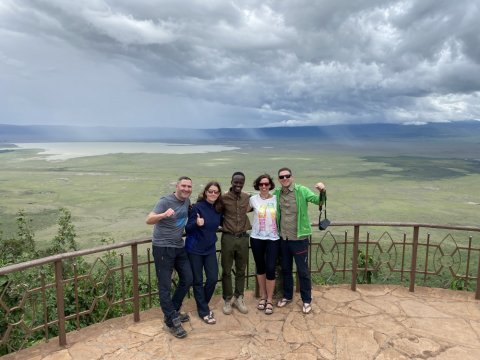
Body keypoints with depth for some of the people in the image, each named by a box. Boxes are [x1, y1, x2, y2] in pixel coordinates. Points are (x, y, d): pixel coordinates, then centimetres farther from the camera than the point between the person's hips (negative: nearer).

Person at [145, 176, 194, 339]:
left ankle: (173, 311, 29)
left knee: (187, 278, 12)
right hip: (162, 247, -8)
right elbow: (149, 220, -29)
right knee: (165, 285, -1)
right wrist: (164, 215, -47)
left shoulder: (187, 201, 4)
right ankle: (172, 321, 10)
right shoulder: (165, 201, -17)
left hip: (179, 246, 8)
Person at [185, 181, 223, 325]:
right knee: (198, 281, 5)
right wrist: (197, 223, -34)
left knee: (213, 278, 2)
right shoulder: (198, 207, -15)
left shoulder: (219, 209, 0)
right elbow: (188, 229, -15)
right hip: (195, 249, -4)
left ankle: (202, 305, 27)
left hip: (210, 249, 5)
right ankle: (204, 311, 20)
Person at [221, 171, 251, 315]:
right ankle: (228, 299, 23)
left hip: (243, 238, 3)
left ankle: (238, 298, 28)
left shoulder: (248, 198, 1)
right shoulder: (223, 198, -7)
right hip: (228, 238, -2)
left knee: (241, 270, 12)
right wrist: (225, 226, -6)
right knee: (226, 270, 7)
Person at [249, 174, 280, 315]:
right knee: (260, 267, 12)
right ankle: (263, 297, 30)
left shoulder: (276, 199, 0)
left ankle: (270, 300, 13)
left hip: (273, 238, -1)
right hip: (256, 238, 1)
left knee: (270, 269, -4)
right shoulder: (253, 199, -1)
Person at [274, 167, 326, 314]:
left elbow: (318, 200, -19)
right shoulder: (277, 193, 2)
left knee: (303, 271, 7)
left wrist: (323, 191, -41)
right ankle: (287, 296, 36)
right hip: (283, 239, 4)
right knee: (285, 269, 18)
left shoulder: (302, 190, -10)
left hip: (299, 238, -4)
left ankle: (306, 300, 24)